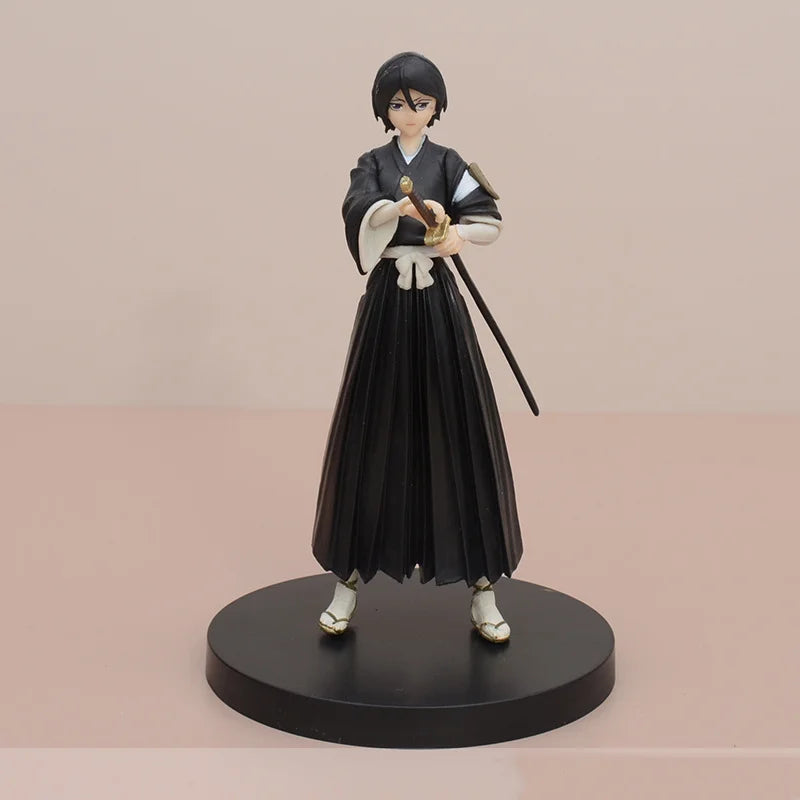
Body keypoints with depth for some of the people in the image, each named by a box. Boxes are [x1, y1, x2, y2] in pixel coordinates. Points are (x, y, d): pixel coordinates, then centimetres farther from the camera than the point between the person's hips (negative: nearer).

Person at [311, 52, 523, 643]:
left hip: (438, 307, 0)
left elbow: (492, 223, -7)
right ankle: (351, 578, 13)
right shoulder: (372, 166, 6)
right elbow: (359, 211, -17)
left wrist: (462, 233, -28)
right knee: (374, 436, 2)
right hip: (385, 304, 1)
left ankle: (482, 585, 5)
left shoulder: (449, 163, 6)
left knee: (457, 435, -2)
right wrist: (406, 206, -37)